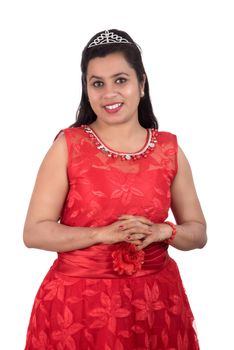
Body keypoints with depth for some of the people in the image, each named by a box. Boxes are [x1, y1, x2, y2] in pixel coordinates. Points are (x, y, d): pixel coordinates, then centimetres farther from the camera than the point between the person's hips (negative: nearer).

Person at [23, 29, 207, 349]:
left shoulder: (169, 149, 1)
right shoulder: (68, 145, -6)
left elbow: (198, 233, 6)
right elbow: (34, 232, -8)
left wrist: (163, 231, -14)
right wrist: (103, 233, -20)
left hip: (154, 300, 2)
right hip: (77, 302, -2)